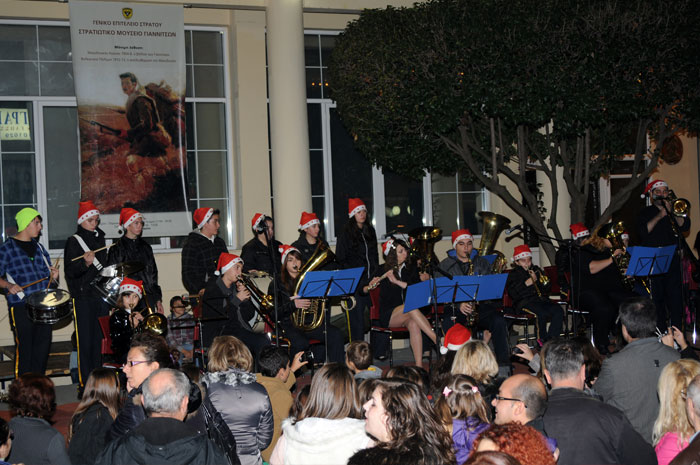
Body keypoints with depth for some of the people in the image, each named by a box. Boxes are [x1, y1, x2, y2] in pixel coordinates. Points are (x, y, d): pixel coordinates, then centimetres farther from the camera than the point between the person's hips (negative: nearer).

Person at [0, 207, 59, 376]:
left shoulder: (38, 246, 16)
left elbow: (47, 271, 21)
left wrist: (53, 275, -1)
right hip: (21, 307, -6)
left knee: (43, 346, 9)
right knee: (24, 349, -4)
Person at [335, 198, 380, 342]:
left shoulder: (370, 230, 15)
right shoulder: (346, 233, -2)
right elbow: (340, 259, -3)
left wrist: (376, 275, 11)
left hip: (371, 280, 5)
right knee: (357, 319, -3)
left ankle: (379, 352, 8)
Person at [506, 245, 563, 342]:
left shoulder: (537, 270, 25)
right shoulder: (513, 274, 12)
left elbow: (547, 288, 19)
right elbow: (513, 294, -5)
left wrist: (537, 280, 1)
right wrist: (526, 283, -14)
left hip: (542, 299, 5)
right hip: (525, 302, -5)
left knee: (559, 311, -25)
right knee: (542, 313, -35)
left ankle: (552, 340, -24)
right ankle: (543, 340, -17)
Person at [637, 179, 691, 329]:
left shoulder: (675, 210, 15)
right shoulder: (645, 213, 10)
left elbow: (685, 226, 0)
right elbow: (643, 232, -7)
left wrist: (671, 212, -10)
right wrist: (659, 216, -13)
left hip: (672, 259, 1)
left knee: (675, 294, -6)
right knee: (657, 297, -1)